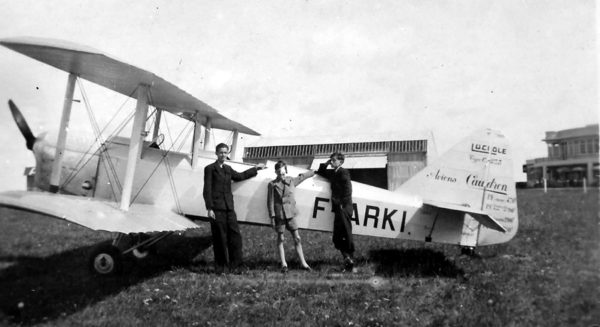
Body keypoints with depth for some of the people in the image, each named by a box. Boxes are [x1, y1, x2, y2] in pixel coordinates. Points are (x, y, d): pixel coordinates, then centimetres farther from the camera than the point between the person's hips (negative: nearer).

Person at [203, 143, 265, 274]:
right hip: (217, 209, -5)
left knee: (235, 236, 2)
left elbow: (240, 176, 32)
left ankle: (234, 264, 12)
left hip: (229, 208, 6)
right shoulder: (210, 168, 0)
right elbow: (207, 190, -6)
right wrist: (209, 208, -13)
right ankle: (220, 267, 11)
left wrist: (255, 168, 34)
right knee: (219, 239, -1)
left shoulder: (228, 169, 16)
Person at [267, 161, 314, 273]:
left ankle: (303, 263, 11)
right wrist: (272, 217, -5)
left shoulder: (291, 181, 5)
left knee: (297, 238, 3)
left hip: (290, 214, 2)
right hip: (279, 215, -2)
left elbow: (304, 176, 21)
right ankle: (283, 264, 15)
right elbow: (270, 201, -2)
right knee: (280, 239, 5)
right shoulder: (272, 184, -1)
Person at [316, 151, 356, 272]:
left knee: (346, 236, -6)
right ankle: (348, 258, 14)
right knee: (337, 238, 8)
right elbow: (321, 172, 34)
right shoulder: (333, 173, 18)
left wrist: (342, 204, -18)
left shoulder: (343, 172, -6)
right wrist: (325, 164, 19)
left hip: (344, 208, -9)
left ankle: (349, 260, -1)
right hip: (338, 209, 9)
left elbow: (348, 190, -15)